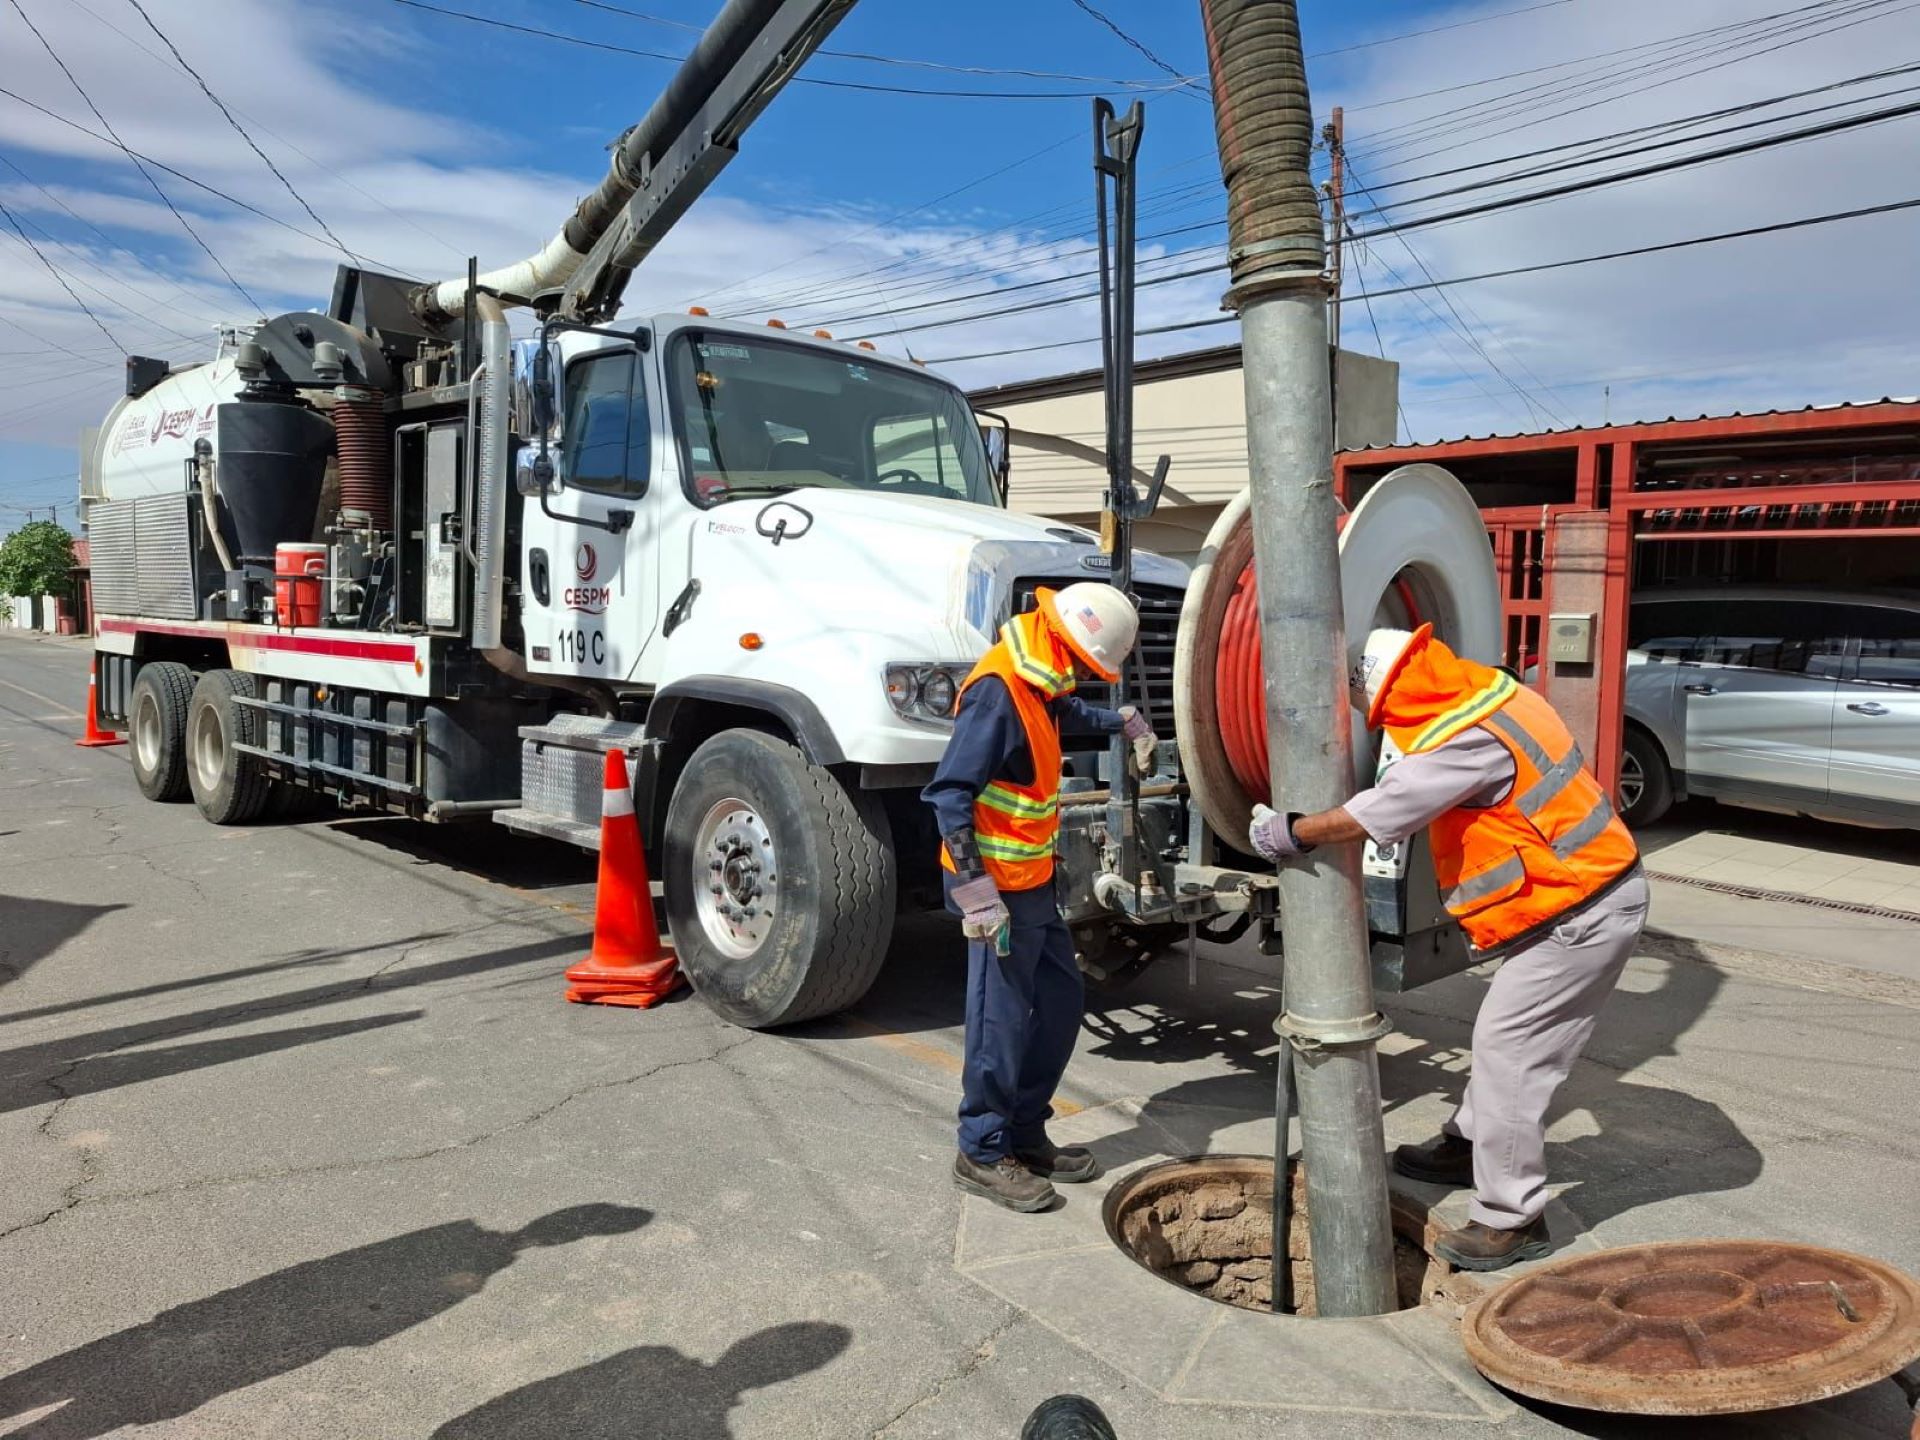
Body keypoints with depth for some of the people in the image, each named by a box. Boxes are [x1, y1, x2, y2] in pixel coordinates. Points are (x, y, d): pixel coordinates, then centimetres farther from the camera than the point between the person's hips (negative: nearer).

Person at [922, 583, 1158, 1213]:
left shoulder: (1033, 683, 8)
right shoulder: (997, 690, -22)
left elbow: (1066, 713, 35)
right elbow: (949, 793, -26)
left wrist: (1122, 722, 41)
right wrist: (977, 891, -28)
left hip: (1033, 883, 10)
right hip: (999, 887, -10)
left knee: (1061, 999, 15)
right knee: (1001, 1020, -1)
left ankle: (1025, 1133, 28)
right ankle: (983, 1154, 16)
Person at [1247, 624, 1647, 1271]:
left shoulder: (1468, 739, -26)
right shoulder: (1490, 693, 4)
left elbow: (1373, 814, -26)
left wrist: (1286, 832, -14)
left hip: (1583, 912, -10)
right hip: (1590, 890, 10)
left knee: (1506, 1048, -6)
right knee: (1503, 1035, 21)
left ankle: (1512, 1219, 5)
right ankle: (1470, 1144, 38)